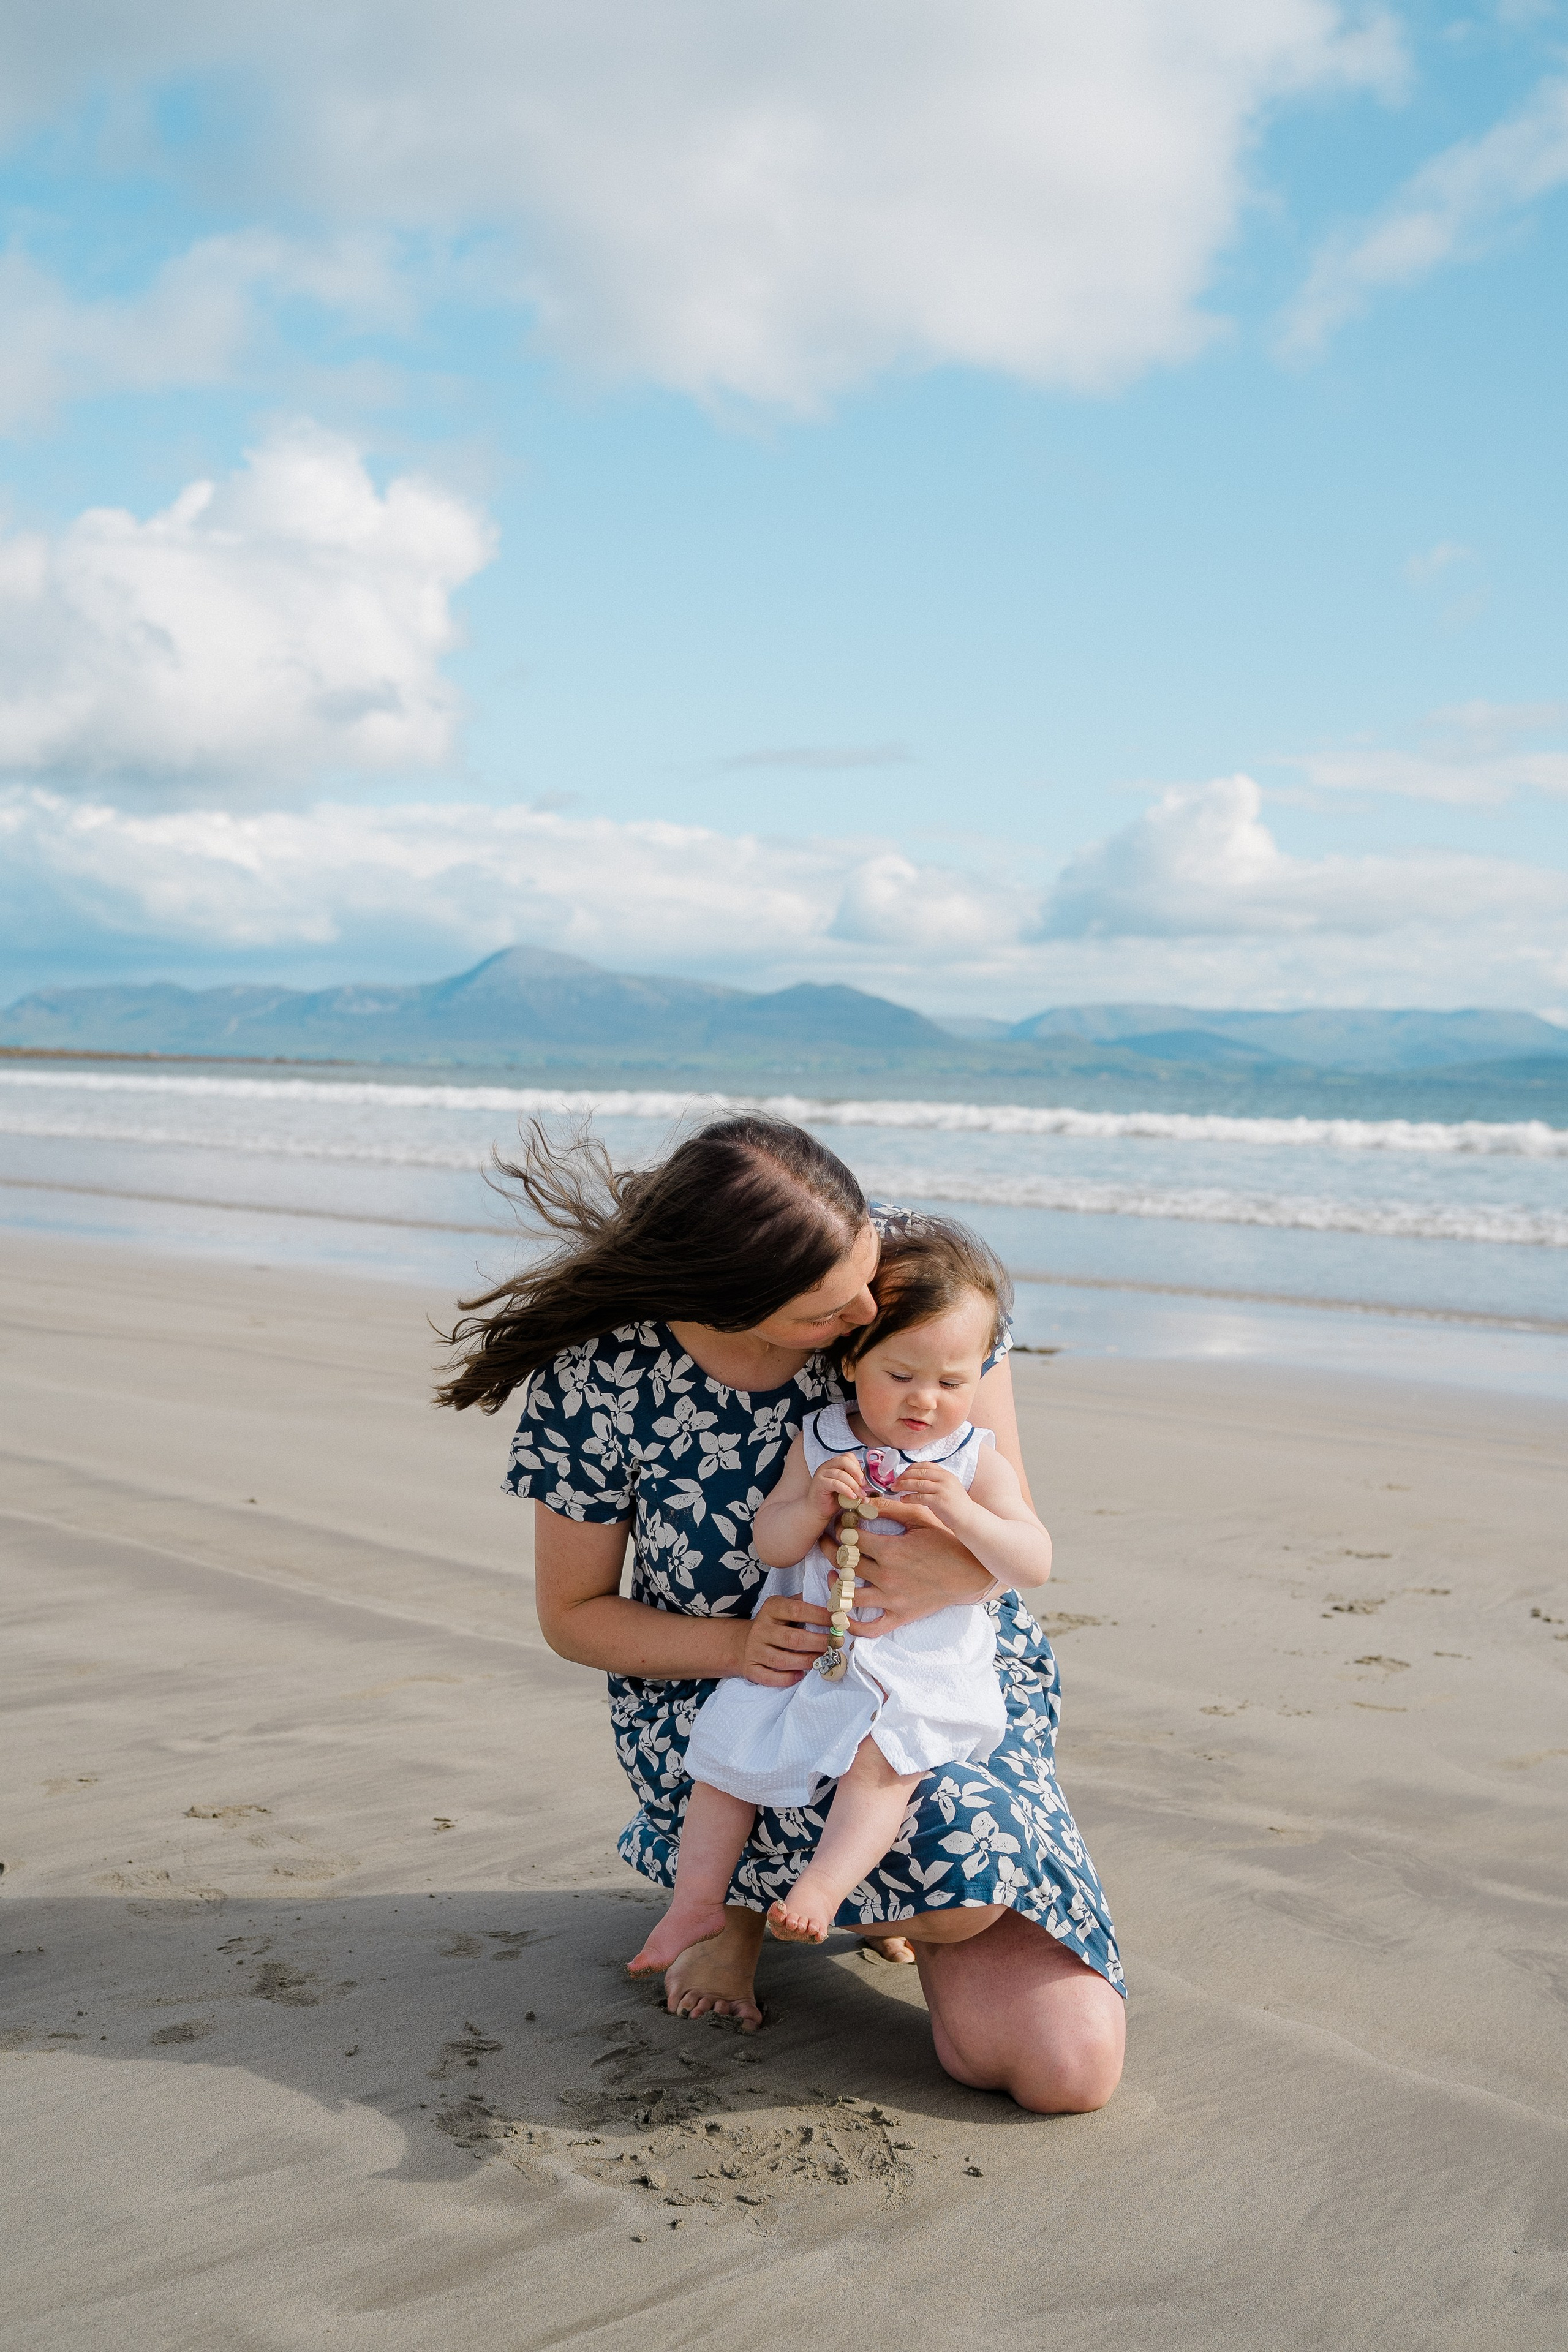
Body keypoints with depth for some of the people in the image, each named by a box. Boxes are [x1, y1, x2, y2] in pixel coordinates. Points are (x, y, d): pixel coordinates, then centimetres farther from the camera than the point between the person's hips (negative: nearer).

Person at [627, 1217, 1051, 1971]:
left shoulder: (976, 1464, -4)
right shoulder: (819, 1443, 2)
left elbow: (1034, 1564, -11)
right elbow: (768, 1543, 0)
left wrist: (962, 1513, -28)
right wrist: (814, 1503, -21)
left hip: (922, 1671, -3)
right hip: (807, 1652, 3)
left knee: (879, 1759, -30)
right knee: (725, 1749, -1)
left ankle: (821, 1889, -27)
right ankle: (697, 1903, 10)